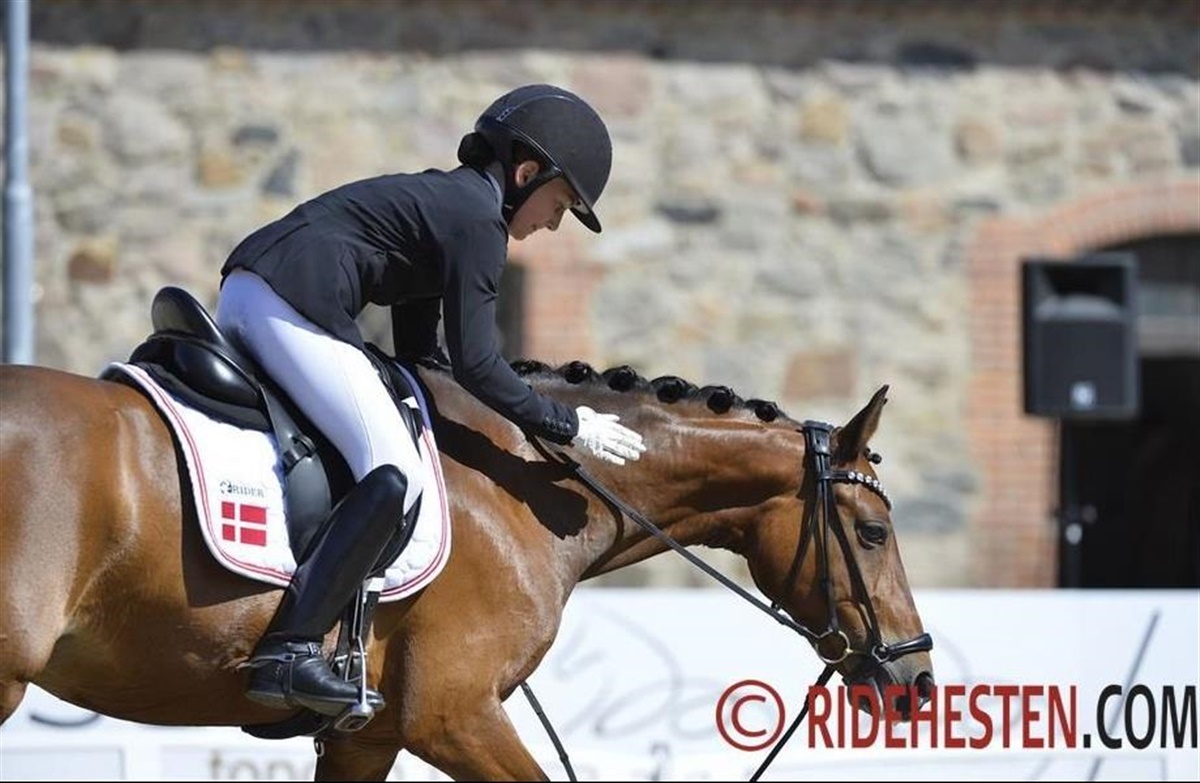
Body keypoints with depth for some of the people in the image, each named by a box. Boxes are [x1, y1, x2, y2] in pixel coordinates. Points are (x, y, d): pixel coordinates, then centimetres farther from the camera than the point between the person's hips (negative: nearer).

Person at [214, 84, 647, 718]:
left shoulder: (438, 200, 26)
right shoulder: (477, 220, -4)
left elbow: (419, 354, 30)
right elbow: (475, 365, -8)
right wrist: (568, 426, 1)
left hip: (241, 290, 11)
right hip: (294, 307, -11)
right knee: (394, 475, -14)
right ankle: (289, 651, -22)